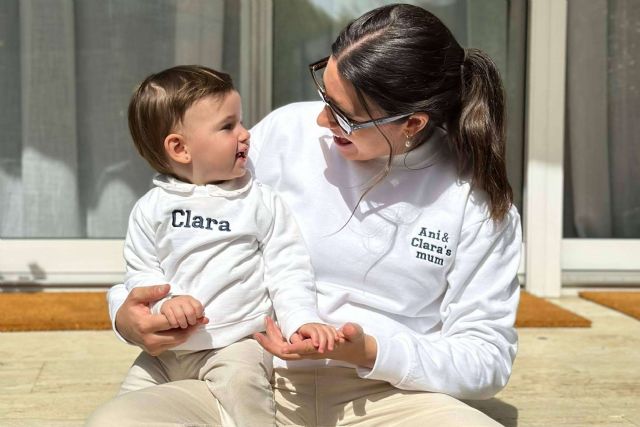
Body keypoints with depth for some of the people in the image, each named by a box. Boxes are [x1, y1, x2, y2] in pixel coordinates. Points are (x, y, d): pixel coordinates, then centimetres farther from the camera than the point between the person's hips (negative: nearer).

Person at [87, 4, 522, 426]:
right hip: (259, 382, 1)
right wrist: (127, 310, -11)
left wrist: (371, 352, -17)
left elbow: (488, 355, -2)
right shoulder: (286, 132, -2)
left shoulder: (478, 201, -4)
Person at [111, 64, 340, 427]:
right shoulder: (152, 209, 3)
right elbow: (141, 272, 5)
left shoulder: (260, 202, 0)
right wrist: (164, 302, -16)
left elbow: (287, 268, -2)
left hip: (236, 341, -3)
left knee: (241, 378, -30)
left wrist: (302, 318, -16)